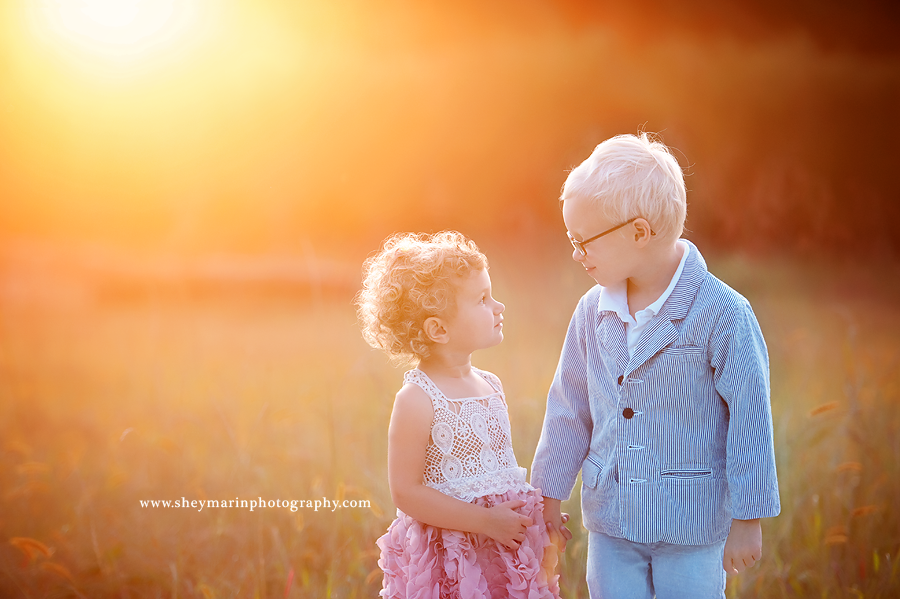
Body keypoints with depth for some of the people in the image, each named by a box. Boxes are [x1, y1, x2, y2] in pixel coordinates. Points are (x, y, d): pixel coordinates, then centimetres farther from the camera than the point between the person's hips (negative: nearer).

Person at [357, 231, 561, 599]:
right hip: (449, 559, -6)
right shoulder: (417, 399, -14)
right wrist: (484, 521, -19)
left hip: (507, 552, 7)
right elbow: (406, 492, -16)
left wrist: (540, 528, 9)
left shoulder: (491, 386, 9)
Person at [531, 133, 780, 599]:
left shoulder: (721, 314, -17)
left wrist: (747, 521, -8)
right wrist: (548, 497, 14)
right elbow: (570, 408, 10)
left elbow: (750, 418, -12)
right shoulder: (593, 311, 0)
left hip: (692, 528, -5)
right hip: (610, 525, 5)